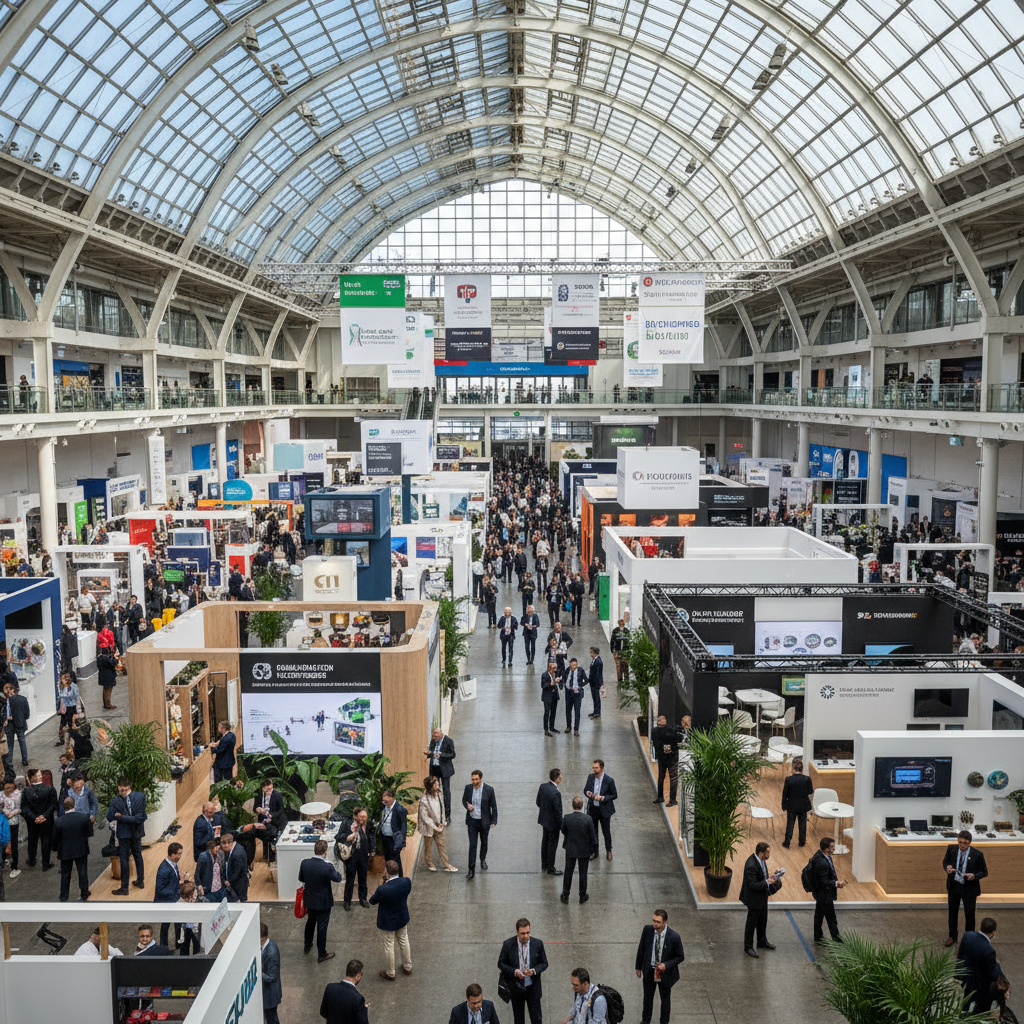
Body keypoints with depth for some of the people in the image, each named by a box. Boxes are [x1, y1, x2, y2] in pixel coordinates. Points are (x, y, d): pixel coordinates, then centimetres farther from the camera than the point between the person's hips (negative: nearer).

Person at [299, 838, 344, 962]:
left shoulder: (305, 863, -16)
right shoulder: (328, 866, -30)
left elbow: (301, 878, 1)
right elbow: (338, 878, -13)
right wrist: (335, 871, 5)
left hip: (309, 899, 5)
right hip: (323, 902, -5)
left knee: (310, 921, 28)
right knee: (322, 927, 10)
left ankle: (307, 945, 47)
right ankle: (321, 954, 23)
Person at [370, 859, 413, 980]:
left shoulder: (383, 890, -36)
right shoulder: (406, 881, -23)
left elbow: (372, 901, -16)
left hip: (387, 922, -5)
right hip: (402, 918, 5)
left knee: (388, 947, 18)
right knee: (404, 941, 27)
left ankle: (390, 973, 38)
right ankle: (408, 967, 47)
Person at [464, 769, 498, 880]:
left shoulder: (489, 790, -13)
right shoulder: (468, 788, -7)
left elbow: (493, 806, -6)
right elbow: (464, 800, 10)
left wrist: (494, 820, -8)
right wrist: (467, 806, -13)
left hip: (484, 821, 0)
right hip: (472, 821, 1)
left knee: (484, 842, 19)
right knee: (472, 845, -3)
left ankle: (483, 860, 47)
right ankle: (471, 870, 0)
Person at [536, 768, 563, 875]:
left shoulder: (542, 786, -9)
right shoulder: (556, 793, -31)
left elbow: (538, 803, 4)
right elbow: (557, 812, -24)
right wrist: (562, 827, -13)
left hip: (544, 819, 8)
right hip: (553, 822, -8)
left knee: (545, 842, 23)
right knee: (552, 845, 10)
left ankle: (544, 865, 38)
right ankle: (550, 868, 24)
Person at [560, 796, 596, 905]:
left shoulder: (567, 818, -19)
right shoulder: (588, 819, -21)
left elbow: (563, 831, -2)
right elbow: (592, 835, -12)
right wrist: (593, 845, 7)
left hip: (570, 850, 1)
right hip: (584, 850, -1)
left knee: (568, 872, 17)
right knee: (583, 873, 16)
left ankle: (565, 896, 27)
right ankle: (582, 896, 29)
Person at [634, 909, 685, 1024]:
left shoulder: (674, 937, -27)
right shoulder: (647, 930, -19)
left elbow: (680, 957, -13)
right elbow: (641, 949, -2)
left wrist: (666, 965, -25)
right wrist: (639, 967, 6)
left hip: (665, 973, -2)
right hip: (649, 970, 3)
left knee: (665, 999, 21)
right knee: (647, 997, 24)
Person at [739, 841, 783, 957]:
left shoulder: (761, 860, -5)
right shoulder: (751, 865, -34)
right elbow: (753, 885, -31)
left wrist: (769, 878, -2)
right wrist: (767, 882, -27)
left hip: (762, 896, 9)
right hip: (754, 899, -9)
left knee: (762, 920, 25)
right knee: (751, 923, 9)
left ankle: (762, 942, 45)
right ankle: (748, 947, 27)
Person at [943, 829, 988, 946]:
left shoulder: (977, 855, -18)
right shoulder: (951, 849, -10)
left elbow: (984, 872, -7)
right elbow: (945, 861, 8)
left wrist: (974, 876, -27)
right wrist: (947, 867, -15)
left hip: (969, 888, -3)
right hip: (953, 885, 3)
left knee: (969, 914, 13)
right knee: (952, 912, 19)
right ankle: (952, 936, 39)